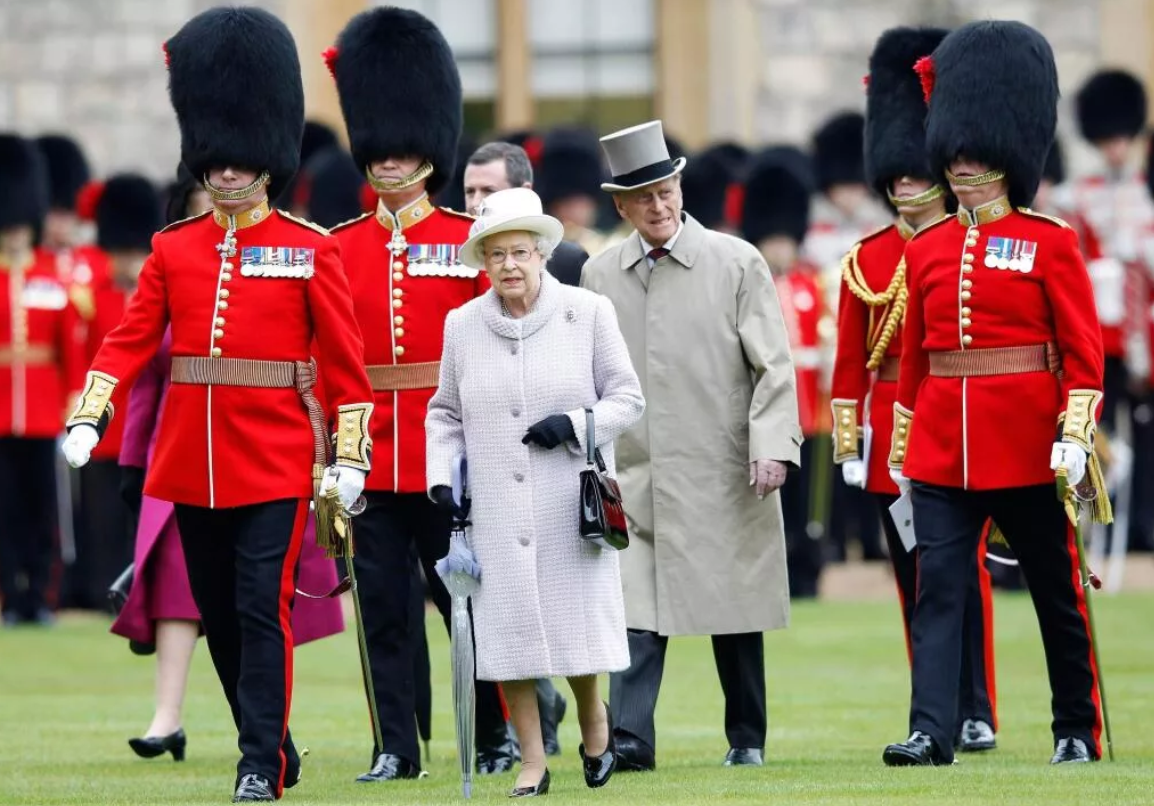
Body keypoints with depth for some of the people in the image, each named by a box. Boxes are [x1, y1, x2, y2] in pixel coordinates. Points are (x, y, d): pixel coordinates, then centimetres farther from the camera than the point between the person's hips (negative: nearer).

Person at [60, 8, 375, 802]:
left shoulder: (311, 251, -2)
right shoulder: (174, 250, 8)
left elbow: (345, 362, -2)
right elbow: (130, 341, 3)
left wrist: (349, 460, -6)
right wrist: (88, 418, -10)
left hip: (276, 462, -4)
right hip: (193, 462, 4)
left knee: (264, 609, -9)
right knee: (219, 615, 10)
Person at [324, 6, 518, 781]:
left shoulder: (470, 243, 1)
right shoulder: (340, 248, 7)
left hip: (450, 451, -2)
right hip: (370, 454, 2)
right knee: (383, 605, 4)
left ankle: (499, 732, 17)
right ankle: (395, 748, 9)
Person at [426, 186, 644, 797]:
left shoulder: (589, 313, -1)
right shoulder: (462, 325, 5)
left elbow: (626, 397, 1)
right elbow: (445, 413, 14)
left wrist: (576, 424, -15)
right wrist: (440, 477, 0)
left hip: (572, 504, -2)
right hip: (496, 511, 2)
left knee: (578, 625, 0)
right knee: (509, 630, -2)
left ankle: (593, 718, 30)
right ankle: (532, 764, 6)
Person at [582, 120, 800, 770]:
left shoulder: (737, 263, -1)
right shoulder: (599, 276, 7)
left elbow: (774, 367, -3)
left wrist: (772, 445, -15)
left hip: (722, 474, -2)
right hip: (634, 478, 2)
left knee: (735, 610, 6)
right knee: (638, 608, -8)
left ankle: (747, 739, 16)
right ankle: (630, 736, -12)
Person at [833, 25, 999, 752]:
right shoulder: (865, 261, 9)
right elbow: (850, 361, 10)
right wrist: (846, 441, 5)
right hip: (891, 436, 4)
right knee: (913, 576, 7)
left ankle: (975, 713, -2)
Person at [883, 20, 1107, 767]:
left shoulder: (1050, 242, -3)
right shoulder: (927, 248, 9)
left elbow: (1084, 350, -5)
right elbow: (914, 357, 14)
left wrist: (1075, 436, -15)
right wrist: (900, 451, 12)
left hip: (1027, 446, -3)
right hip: (943, 447, 3)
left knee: (1057, 591, 7)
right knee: (938, 588, -7)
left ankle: (1079, 729, 18)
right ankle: (932, 731, -11)